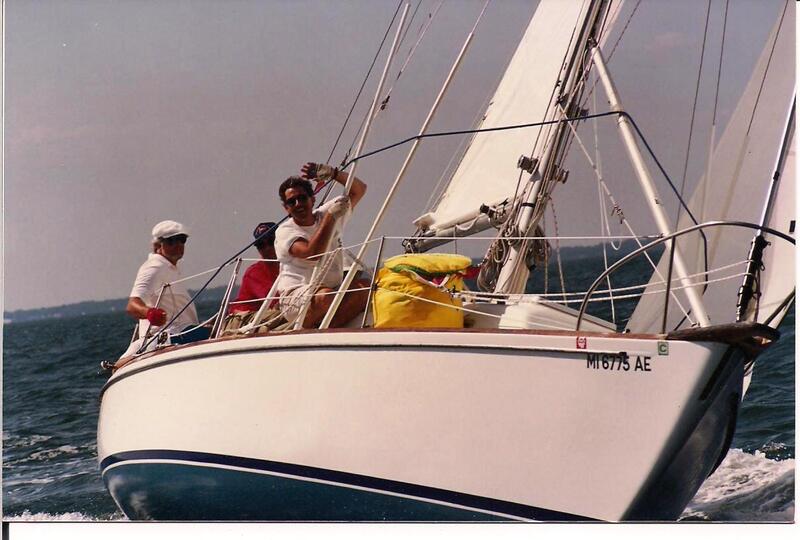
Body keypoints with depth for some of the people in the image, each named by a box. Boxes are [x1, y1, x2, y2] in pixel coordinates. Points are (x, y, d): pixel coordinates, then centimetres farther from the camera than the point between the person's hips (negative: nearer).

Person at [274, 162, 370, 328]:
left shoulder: (326, 214, 12)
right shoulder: (284, 231, -6)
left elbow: (359, 189, 12)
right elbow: (313, 254, -24)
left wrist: (332, 173, -5)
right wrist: (331, 216, -21)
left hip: (334, 291, 6)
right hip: (295, 298, -6)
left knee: (364, 287, -23)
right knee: (325, 296, -39)